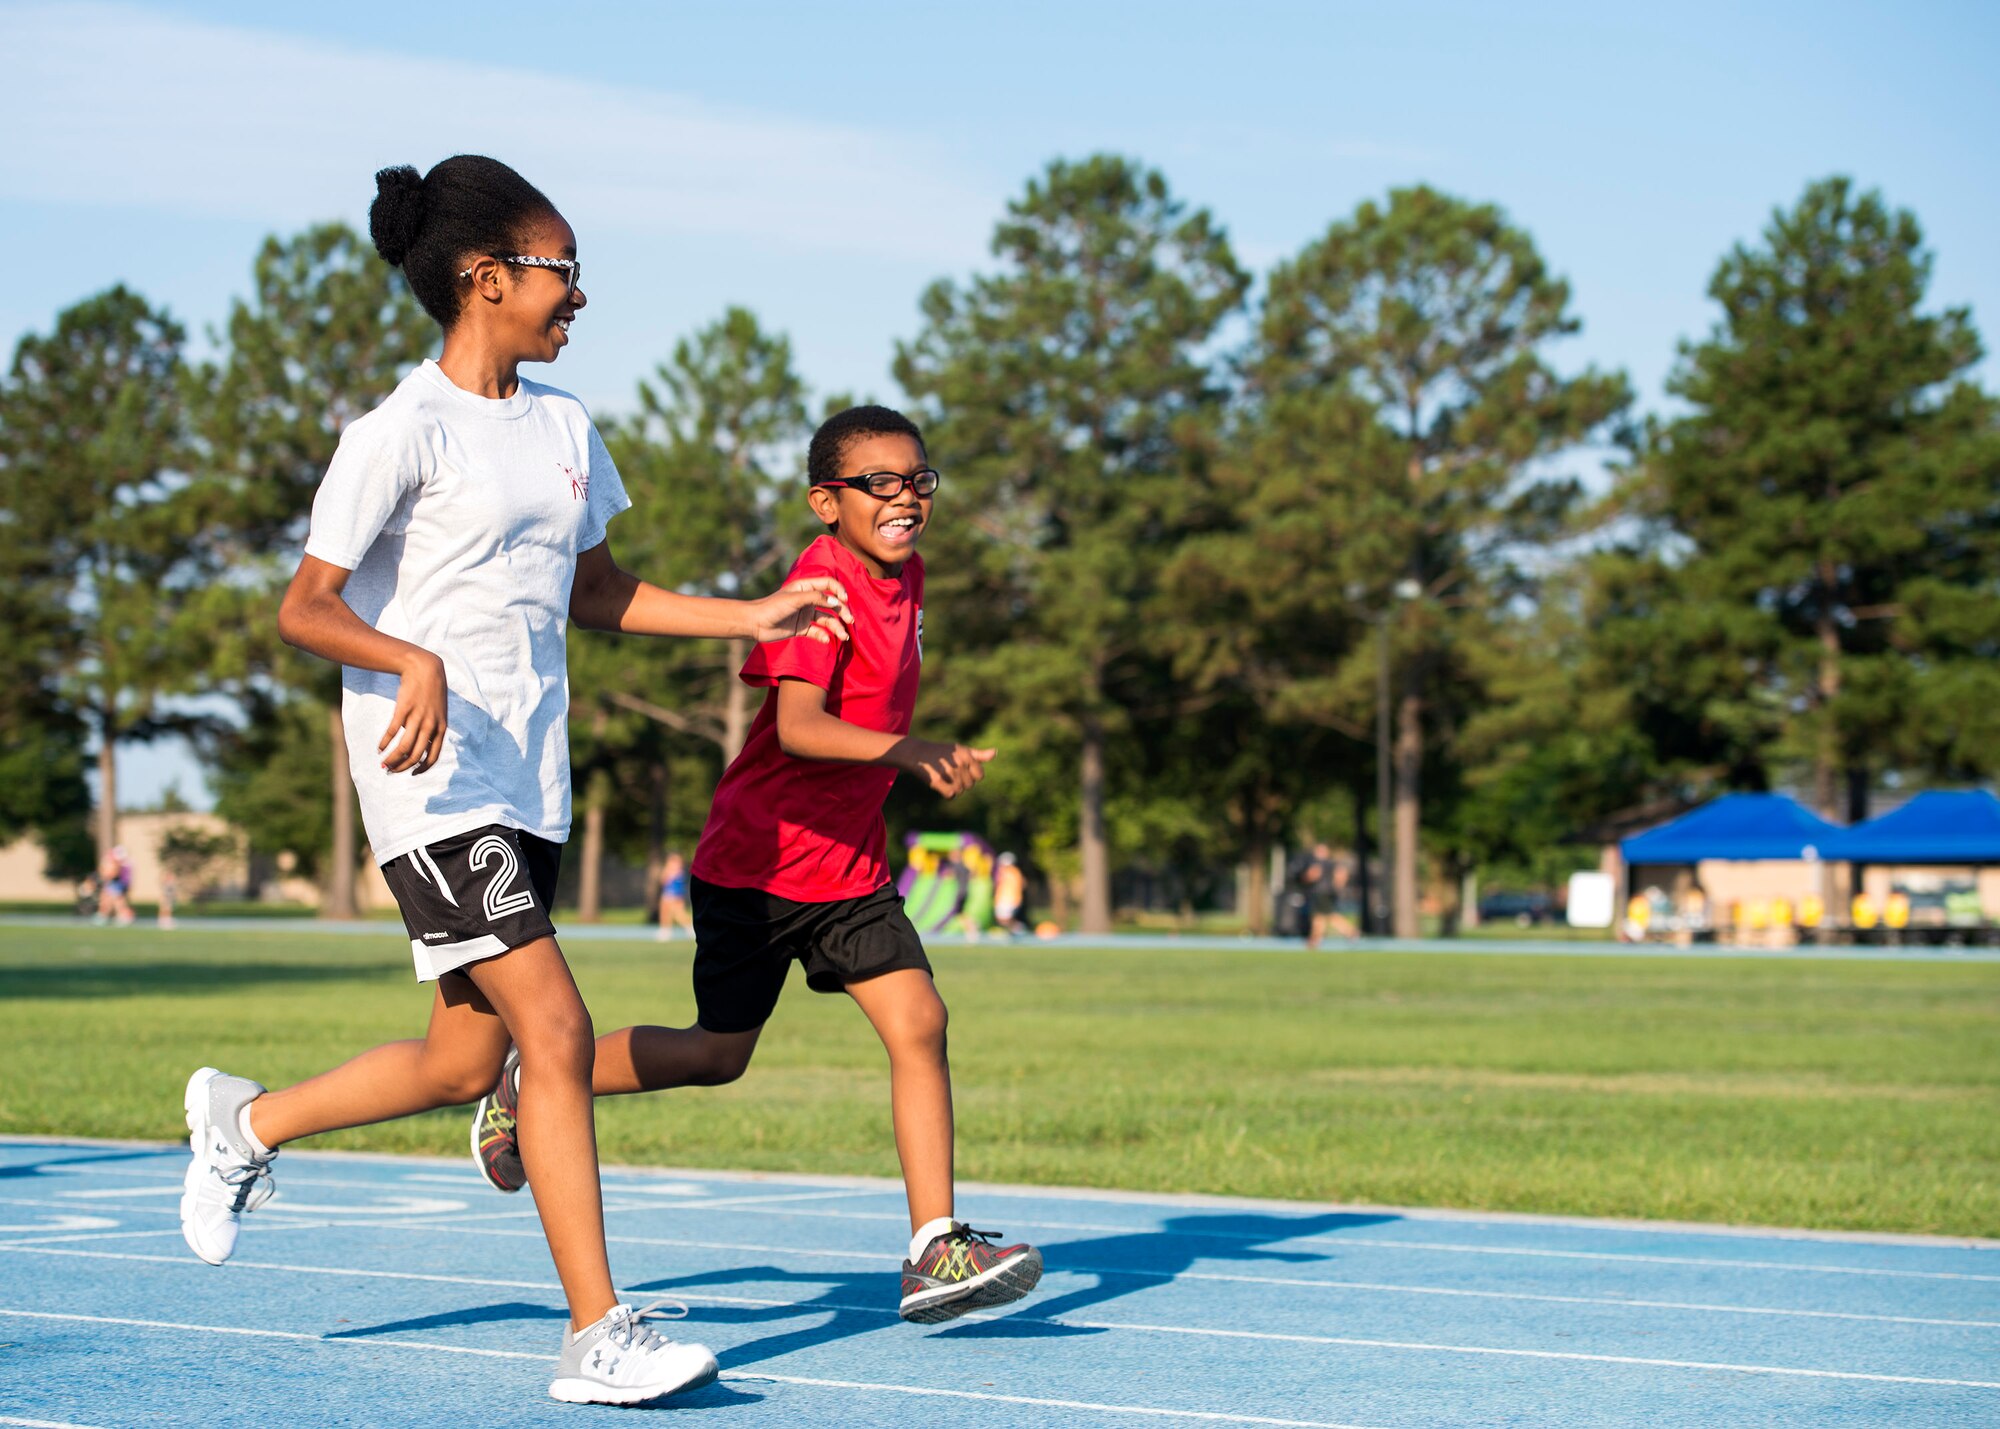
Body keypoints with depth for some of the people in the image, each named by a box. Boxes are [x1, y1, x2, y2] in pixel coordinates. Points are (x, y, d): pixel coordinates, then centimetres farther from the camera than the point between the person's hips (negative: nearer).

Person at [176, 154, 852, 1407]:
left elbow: (594, 592, 24)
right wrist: (415, 663, -29)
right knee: (557, 1028, -15)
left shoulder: (565, 426, 13)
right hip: (434, 779, -8)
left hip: (530, 781, 8)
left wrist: (753, 618, 15)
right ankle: (599, 1334, -10)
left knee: (463, 1065, 11)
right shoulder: (404, 432, -9)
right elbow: (307, 608, -11)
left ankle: (246, 1121, 36)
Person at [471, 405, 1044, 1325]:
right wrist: (910, 753, -46)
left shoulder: (906, 578, 5)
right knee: (719, 1055, 7)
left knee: (918, 1024, -9)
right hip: (758, 862, -7)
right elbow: (798, 726, -34)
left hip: (851, 865, 7)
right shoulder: (823, 583, -21)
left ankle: (934, 1251, -10)